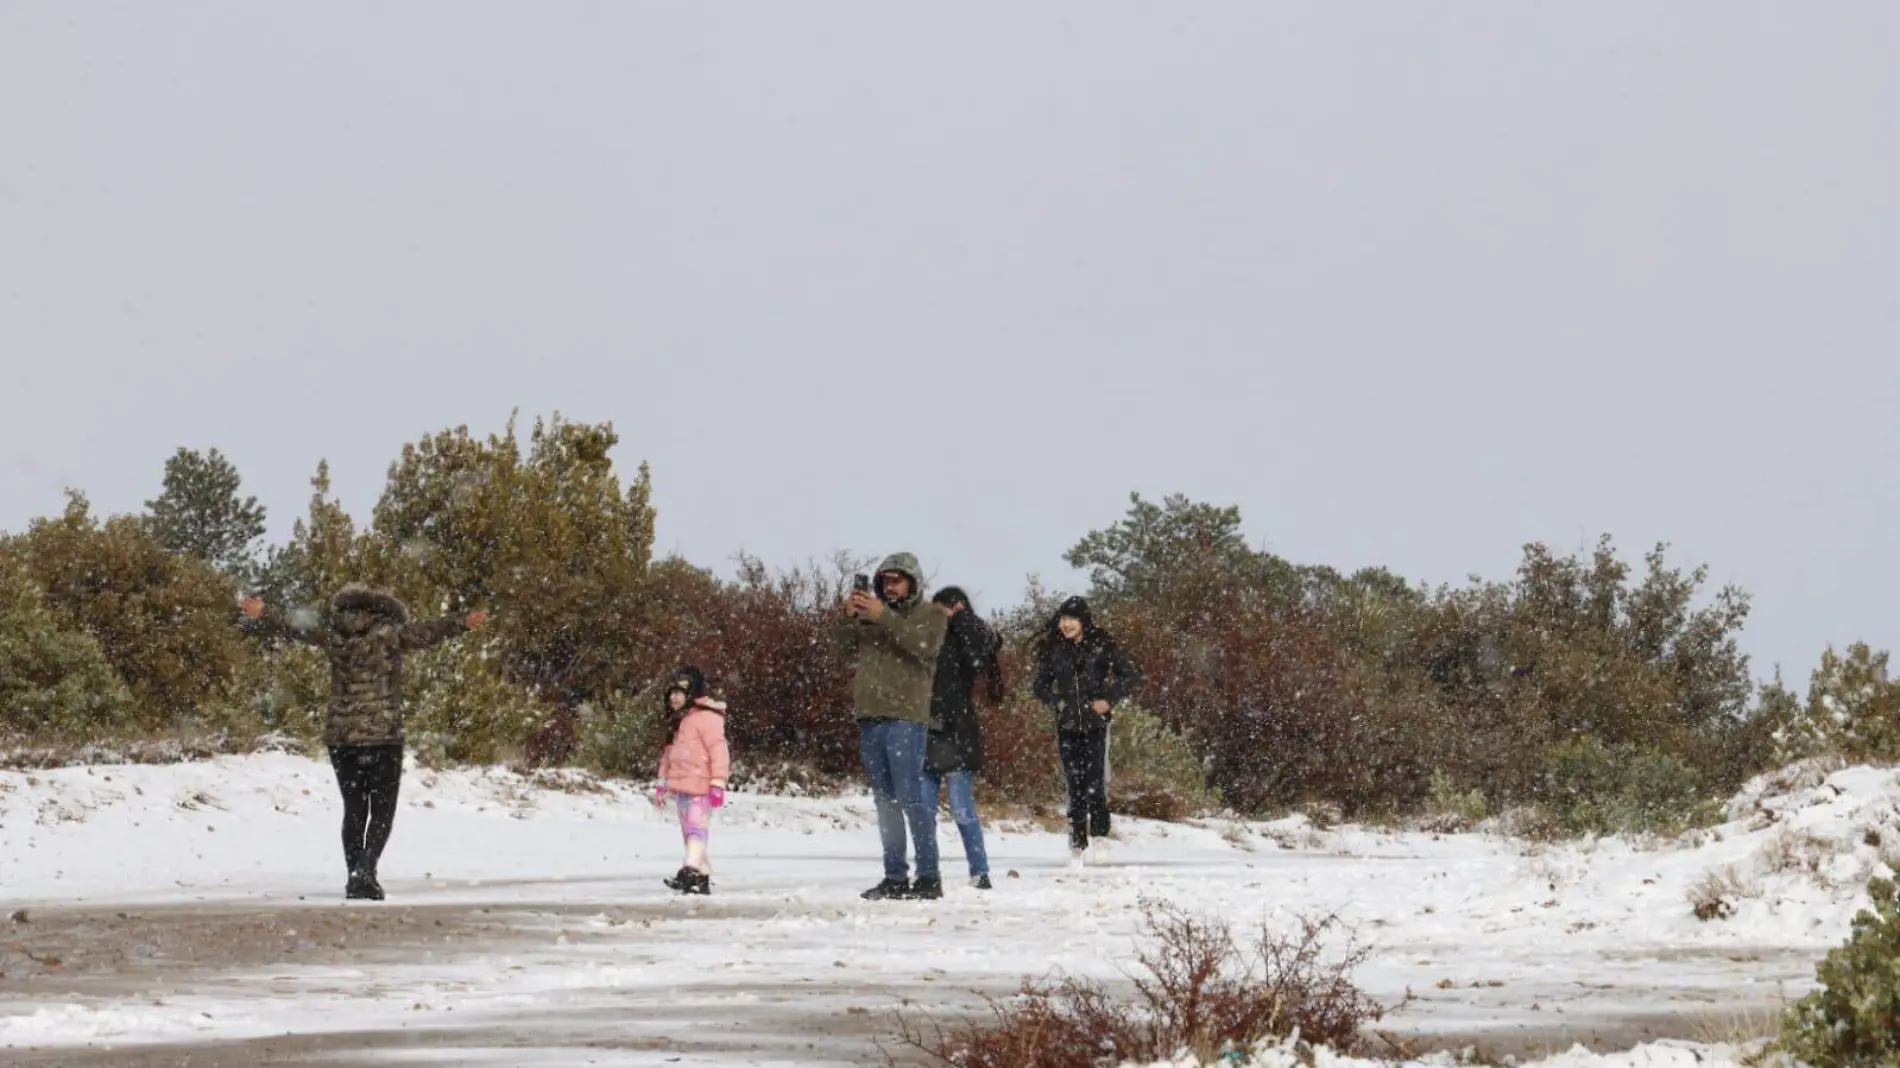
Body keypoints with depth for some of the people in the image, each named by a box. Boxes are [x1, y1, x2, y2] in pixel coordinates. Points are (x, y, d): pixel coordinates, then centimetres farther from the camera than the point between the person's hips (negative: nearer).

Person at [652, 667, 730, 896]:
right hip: (681, 786, 10)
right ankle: (704, 877, 15)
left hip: (700, 786, -10)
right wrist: (662, 783, 25)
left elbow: (718, 750, -16)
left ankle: (690, 872, -32)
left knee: (696, 829, -19)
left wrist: (718, 783, -21)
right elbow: (669, 753, 26)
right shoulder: (677, 721, 19)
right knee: (689, 833, 11)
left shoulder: (706, 717, -10)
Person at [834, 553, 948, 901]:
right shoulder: (870, 615, 20)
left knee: (910, 797, -12)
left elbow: (924, 644, -15)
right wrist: (848, 616, -8)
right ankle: (894, 877, 9)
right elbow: (845, 646, 10)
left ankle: (929, 877, -12)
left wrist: (884, 618, -22)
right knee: (885, 802, 7)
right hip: (870, 717, 6)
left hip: (906, 717, -6)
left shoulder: (930, 615, 5)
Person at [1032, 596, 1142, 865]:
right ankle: (1077, 843, 6)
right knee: (1075, 785, 3)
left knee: (1095, 782, -12)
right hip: (1068, 728, 3)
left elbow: (1132, 678, 0)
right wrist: (1057, 701, -1)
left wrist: (1109, 700, -10)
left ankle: (1100, 837, -6)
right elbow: (1041, 686, 17)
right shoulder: (1054, 650, 5)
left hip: (1096, 725, -3)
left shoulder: (1101, 647, -3)